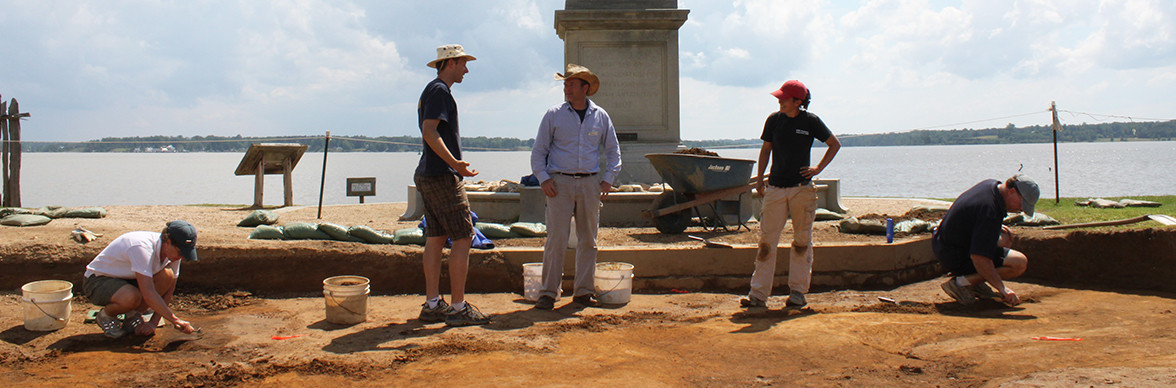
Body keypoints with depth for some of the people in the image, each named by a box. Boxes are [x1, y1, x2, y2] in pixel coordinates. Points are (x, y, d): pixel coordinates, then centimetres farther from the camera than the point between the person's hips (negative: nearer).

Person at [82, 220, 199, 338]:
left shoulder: (172, 251, -11)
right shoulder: (142, 248, -35)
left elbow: (169, 290, -3)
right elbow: (148, 294, -39)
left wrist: (153, 323, -12)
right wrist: (176, 321, -37)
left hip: (127, 279, 7)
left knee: (167, 275, -20)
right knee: (131, 297, -38)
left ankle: (132, 316, 0)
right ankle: (105, 315, -3)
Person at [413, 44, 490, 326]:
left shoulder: (432, 90, 21)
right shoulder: (440, 91, -11)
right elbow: (429, 132, -22)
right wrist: (455, 163, -28)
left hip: (428, 175, 11)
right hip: (442, 176, -11)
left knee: (436, 238, 9)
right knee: (463, 238, -8)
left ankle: (432, 305, 12)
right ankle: (458, 308, -7)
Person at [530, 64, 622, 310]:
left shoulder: (600, 116, 9)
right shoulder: (554, 115, 4)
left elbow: (613, 151, 17)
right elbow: (539, 150, 7)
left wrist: (608, 179, 5)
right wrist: (543, 178, -5)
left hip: (590, 183, 3)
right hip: (560, 182, -3)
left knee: (588, 240, 5)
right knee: (556, 239, -7)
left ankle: (583, 292, 13)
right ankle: (548, 293, -1)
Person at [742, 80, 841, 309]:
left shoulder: (811, 121, -2)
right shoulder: (774, 120, 4)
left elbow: (835, 144, 10)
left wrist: (818, 169, 1)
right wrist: (759, 178, 8)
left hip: (802, 189, -2)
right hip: (776, 188, 2)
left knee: (802, 242, 4)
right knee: (766, 240, -4)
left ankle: (798, 292, 14)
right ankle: (758, 294, -2)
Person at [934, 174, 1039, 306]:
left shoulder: (992, 185, 3)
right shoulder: (990, 211, -27)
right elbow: (979, 258, -31)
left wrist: (998, 226, 13)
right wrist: (1002, 288, -27)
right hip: (956, 258, -10)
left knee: (1006, 237, 23)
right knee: (1020, 263, -12)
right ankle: (962, 282, -12)